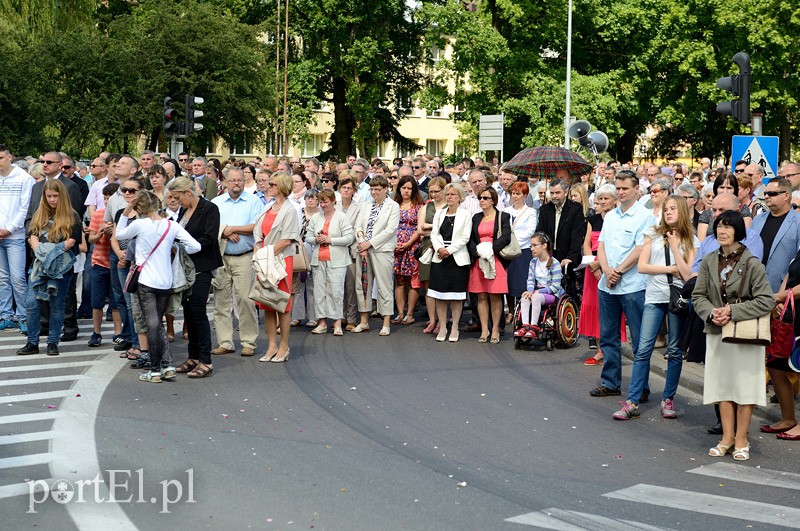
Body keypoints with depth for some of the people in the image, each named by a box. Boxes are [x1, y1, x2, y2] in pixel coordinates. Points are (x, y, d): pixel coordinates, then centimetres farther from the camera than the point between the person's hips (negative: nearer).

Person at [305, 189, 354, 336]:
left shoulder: (341, 217, -1)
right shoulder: (315, 217, 13)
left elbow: (349, 238, -7)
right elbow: (308, 237, 16)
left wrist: (329, 240, -11)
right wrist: (316, 239, -6)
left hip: (336, 261, -4)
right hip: (318, 260, 4)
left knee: (336, 291, -7)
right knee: (319, 291, 3)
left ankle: (337, 323, -1)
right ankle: (322, 323, 9)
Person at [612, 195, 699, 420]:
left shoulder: (690, 240, 7)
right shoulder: (653, 234, 8)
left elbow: (687, 274, -4)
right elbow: (642, 266, -1)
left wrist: (675, 246, -6)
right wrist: (671, 269, -5)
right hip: (655, 298, 0)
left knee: (675, 350, 5)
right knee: (643, 349, -5)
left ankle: (668, 399, 16)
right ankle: (632, 402, -4)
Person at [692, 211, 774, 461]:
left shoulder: (752, 264, -10)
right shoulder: (709, 262, 4)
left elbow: (766, 301, -13)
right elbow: (698, 295, 6)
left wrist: (732, 311, -18)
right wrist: (712, 313, -13)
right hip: (717, 332, 4)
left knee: (744, 385, 1)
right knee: (722, 384, 8)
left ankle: (741, 440, 11)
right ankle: (727, 437, 19)